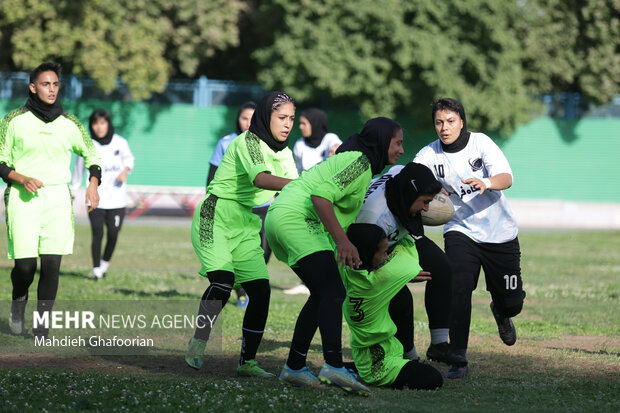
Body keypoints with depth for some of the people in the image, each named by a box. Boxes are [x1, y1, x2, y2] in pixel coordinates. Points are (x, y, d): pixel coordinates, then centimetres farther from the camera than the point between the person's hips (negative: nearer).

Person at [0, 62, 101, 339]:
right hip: (23, 198, -2)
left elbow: (92, 155, 20)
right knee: (25, 264, -9)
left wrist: (93, 184, 2)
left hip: (57, 197, 2)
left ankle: (42, 325, 3)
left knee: (52, 263, -7)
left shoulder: (69, 124, 7)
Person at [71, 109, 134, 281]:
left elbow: (128, 158, 18)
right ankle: (96, 269, 4)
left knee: (113, 234, -3)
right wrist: (73, 191, 17)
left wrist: (125, 171, -3)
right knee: (97, 234, -9)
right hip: (96, 198, -1)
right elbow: (79, 169, 10)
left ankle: (105, 262, 24)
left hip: (117, 197, 1)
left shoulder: (120, 142, -2)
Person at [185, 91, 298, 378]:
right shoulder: (248, 141, -14)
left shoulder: (283, 153, 12)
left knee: (261, 290, -5)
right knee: (223, 280, -27)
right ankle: (197, 344, -13)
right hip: (215, 220, -8)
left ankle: (247, 361, 2)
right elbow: (260, 179, -31)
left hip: (246, 228, 8)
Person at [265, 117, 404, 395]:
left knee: (321, 295, 15)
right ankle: (333, 366, -33)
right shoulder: (360, 163, -10)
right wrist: (342, 240, -28)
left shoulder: (352, 159, 23)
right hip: (297, 218, -11)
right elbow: (321, 195, -23)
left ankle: (294, 367, 16)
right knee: (333, 292, -19)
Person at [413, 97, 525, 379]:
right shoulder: (429, 155, -7)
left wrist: (486, 183, -46)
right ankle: (458, 357, -15)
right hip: (461, 231, 0)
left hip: (500, 232, 0)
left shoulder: (480, 143, -12)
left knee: (512, 301, 6)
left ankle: (501, 313, 45)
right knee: (458, 289, -23)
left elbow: (506, 178, -24)